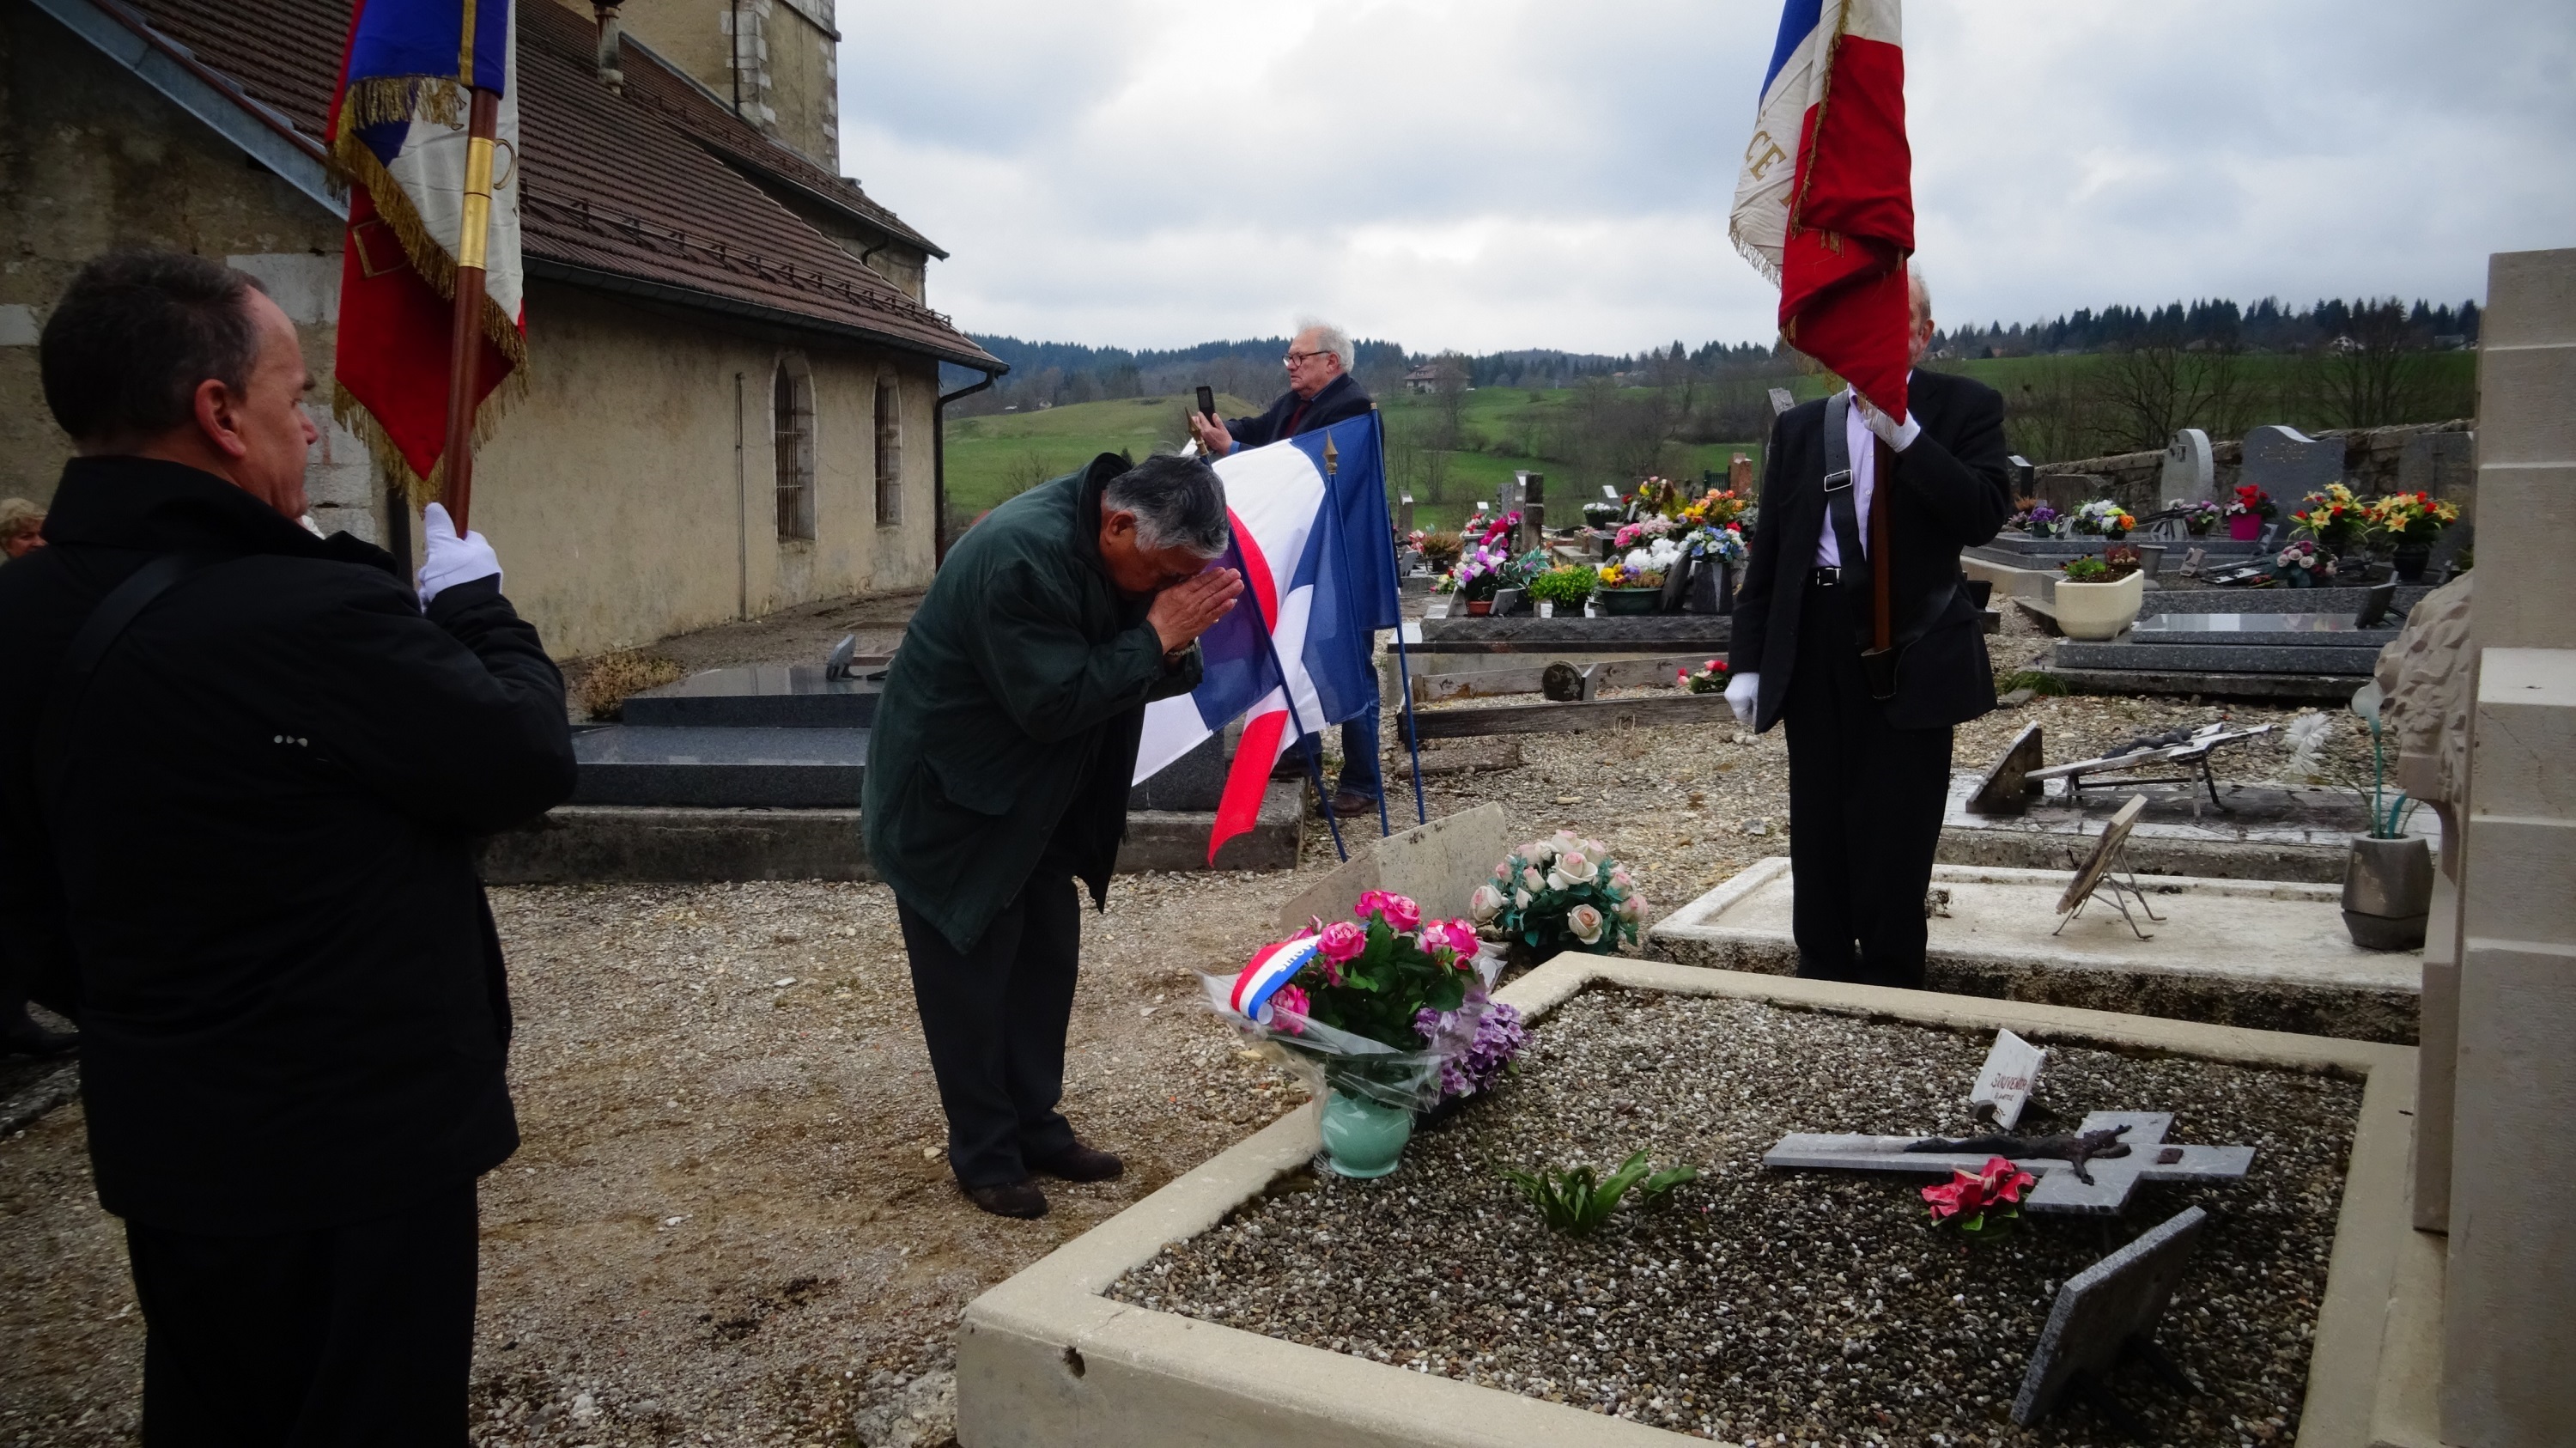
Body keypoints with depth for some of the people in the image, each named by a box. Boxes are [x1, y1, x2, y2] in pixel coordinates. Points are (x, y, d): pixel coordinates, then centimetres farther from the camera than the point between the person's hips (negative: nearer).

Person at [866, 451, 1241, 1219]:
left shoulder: (1118, 551, -5)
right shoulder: (1022, 557, -32)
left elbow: (1126, 678, 3)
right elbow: (1053, 703, -31)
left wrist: (1175, 647, -19)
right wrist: (1157, 634, -28)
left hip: (1032, 798, 9)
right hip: (951, 802, -9)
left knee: (1049, 954, 12)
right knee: (971, 974, 1)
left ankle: (1036, 1125, 26)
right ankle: (985, 1155, 15)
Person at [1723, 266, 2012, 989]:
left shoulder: (1965, 408, 2)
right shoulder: (1800, 426, 12)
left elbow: (1985, 516, -13)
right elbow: (1767, 551, 11)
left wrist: (1904, 434, -18)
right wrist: (1748, 660, 6)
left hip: (1912, 650, -3)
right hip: (1815, 649, 3)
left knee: (1894, 835, 2)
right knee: (1818, 833, 10)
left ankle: (1889, 995, 15)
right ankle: (1821, 977, 23)